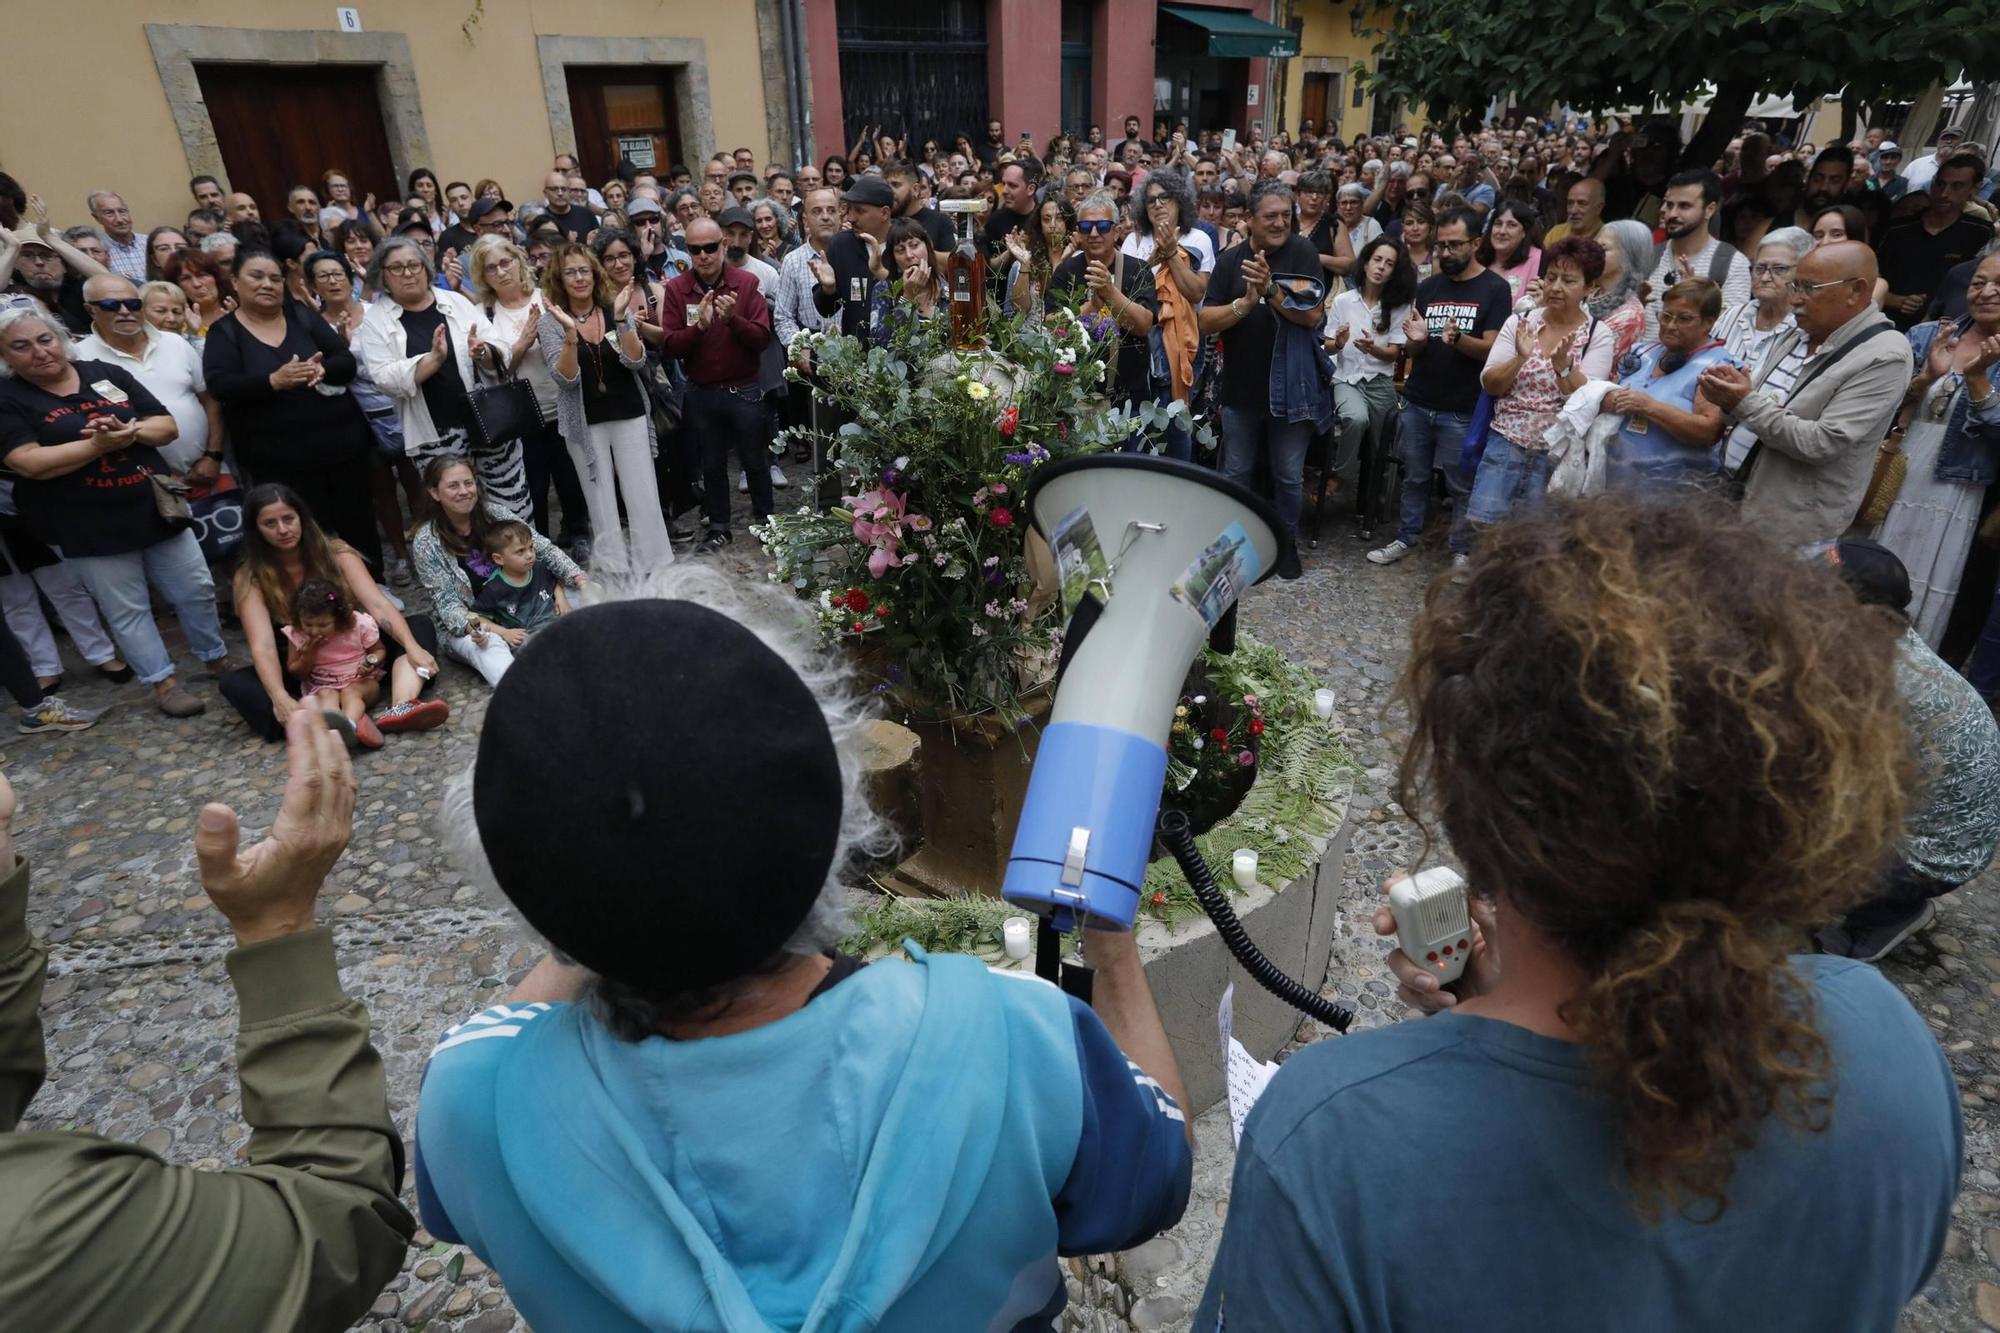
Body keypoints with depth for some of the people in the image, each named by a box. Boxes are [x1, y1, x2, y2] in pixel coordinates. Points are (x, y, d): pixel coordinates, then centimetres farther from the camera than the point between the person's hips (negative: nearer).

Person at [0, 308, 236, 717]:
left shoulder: (107, 373, 5)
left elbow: (167, 426, 3)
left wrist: (132, 431, -18)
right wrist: (98, 444, -23)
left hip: (157, 510, 3)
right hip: (90, 527, -3)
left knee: (196, 590, 10)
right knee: (127, 610, 4)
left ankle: (217, 657, 29)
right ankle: (163, 682, 14)